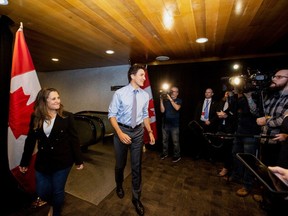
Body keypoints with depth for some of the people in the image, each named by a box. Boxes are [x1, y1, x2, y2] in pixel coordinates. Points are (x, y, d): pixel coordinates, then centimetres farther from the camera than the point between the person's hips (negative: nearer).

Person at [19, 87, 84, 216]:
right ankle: (53, 204, 51)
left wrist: (78, 160, -6)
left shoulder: (67, 116, -12)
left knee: (58, 192, 12)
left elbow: (74, 140, -9)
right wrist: (24, 162, 9)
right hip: (42, 162, 3)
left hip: (62, 162, -3)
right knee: (42, 192, 15)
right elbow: (30, 141, 5)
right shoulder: (35, 117, -4)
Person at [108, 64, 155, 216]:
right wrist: (120, 133, -22)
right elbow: (111, 114, -11)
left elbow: (145, 115, 8)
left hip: (138, 131, 3)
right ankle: (119, 185, 52)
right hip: (122, 130, -2)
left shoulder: (145, 95, 0)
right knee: (120, 163, 19)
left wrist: (150, 131, 3)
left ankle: (136, 198, 35)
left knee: (137, 165, 13)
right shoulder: (119, 93, -13)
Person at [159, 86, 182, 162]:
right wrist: (161, 100, -12)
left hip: (174, 124, -3)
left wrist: (170, 99, -20)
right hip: (165, 123, 3)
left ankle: (177, 155, 18)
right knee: (164, 140, 14)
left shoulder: (179, 100, 1)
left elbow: (177, 108, -19)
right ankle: (165, 153, 31)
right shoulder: (165, 100, 4)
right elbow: (162, 110, -4)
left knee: (175, 141, 2)